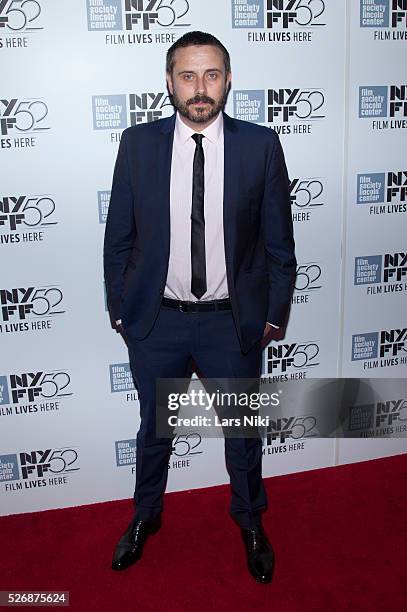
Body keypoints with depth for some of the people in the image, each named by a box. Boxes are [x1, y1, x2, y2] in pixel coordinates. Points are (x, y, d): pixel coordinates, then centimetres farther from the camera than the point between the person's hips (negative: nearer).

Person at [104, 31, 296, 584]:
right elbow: (119, 238, 1)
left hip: (233, 321, 0)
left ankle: (250, 521, 46)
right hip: (156, 320, 1)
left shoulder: (261, 146, -6)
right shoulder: (138, 144, -4)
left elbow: (278, 240, -1)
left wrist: (275, 311, 0)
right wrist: (120, 308, 3)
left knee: (243, 431, 18)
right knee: (154, 428, 20)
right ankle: (146, 516, 48)